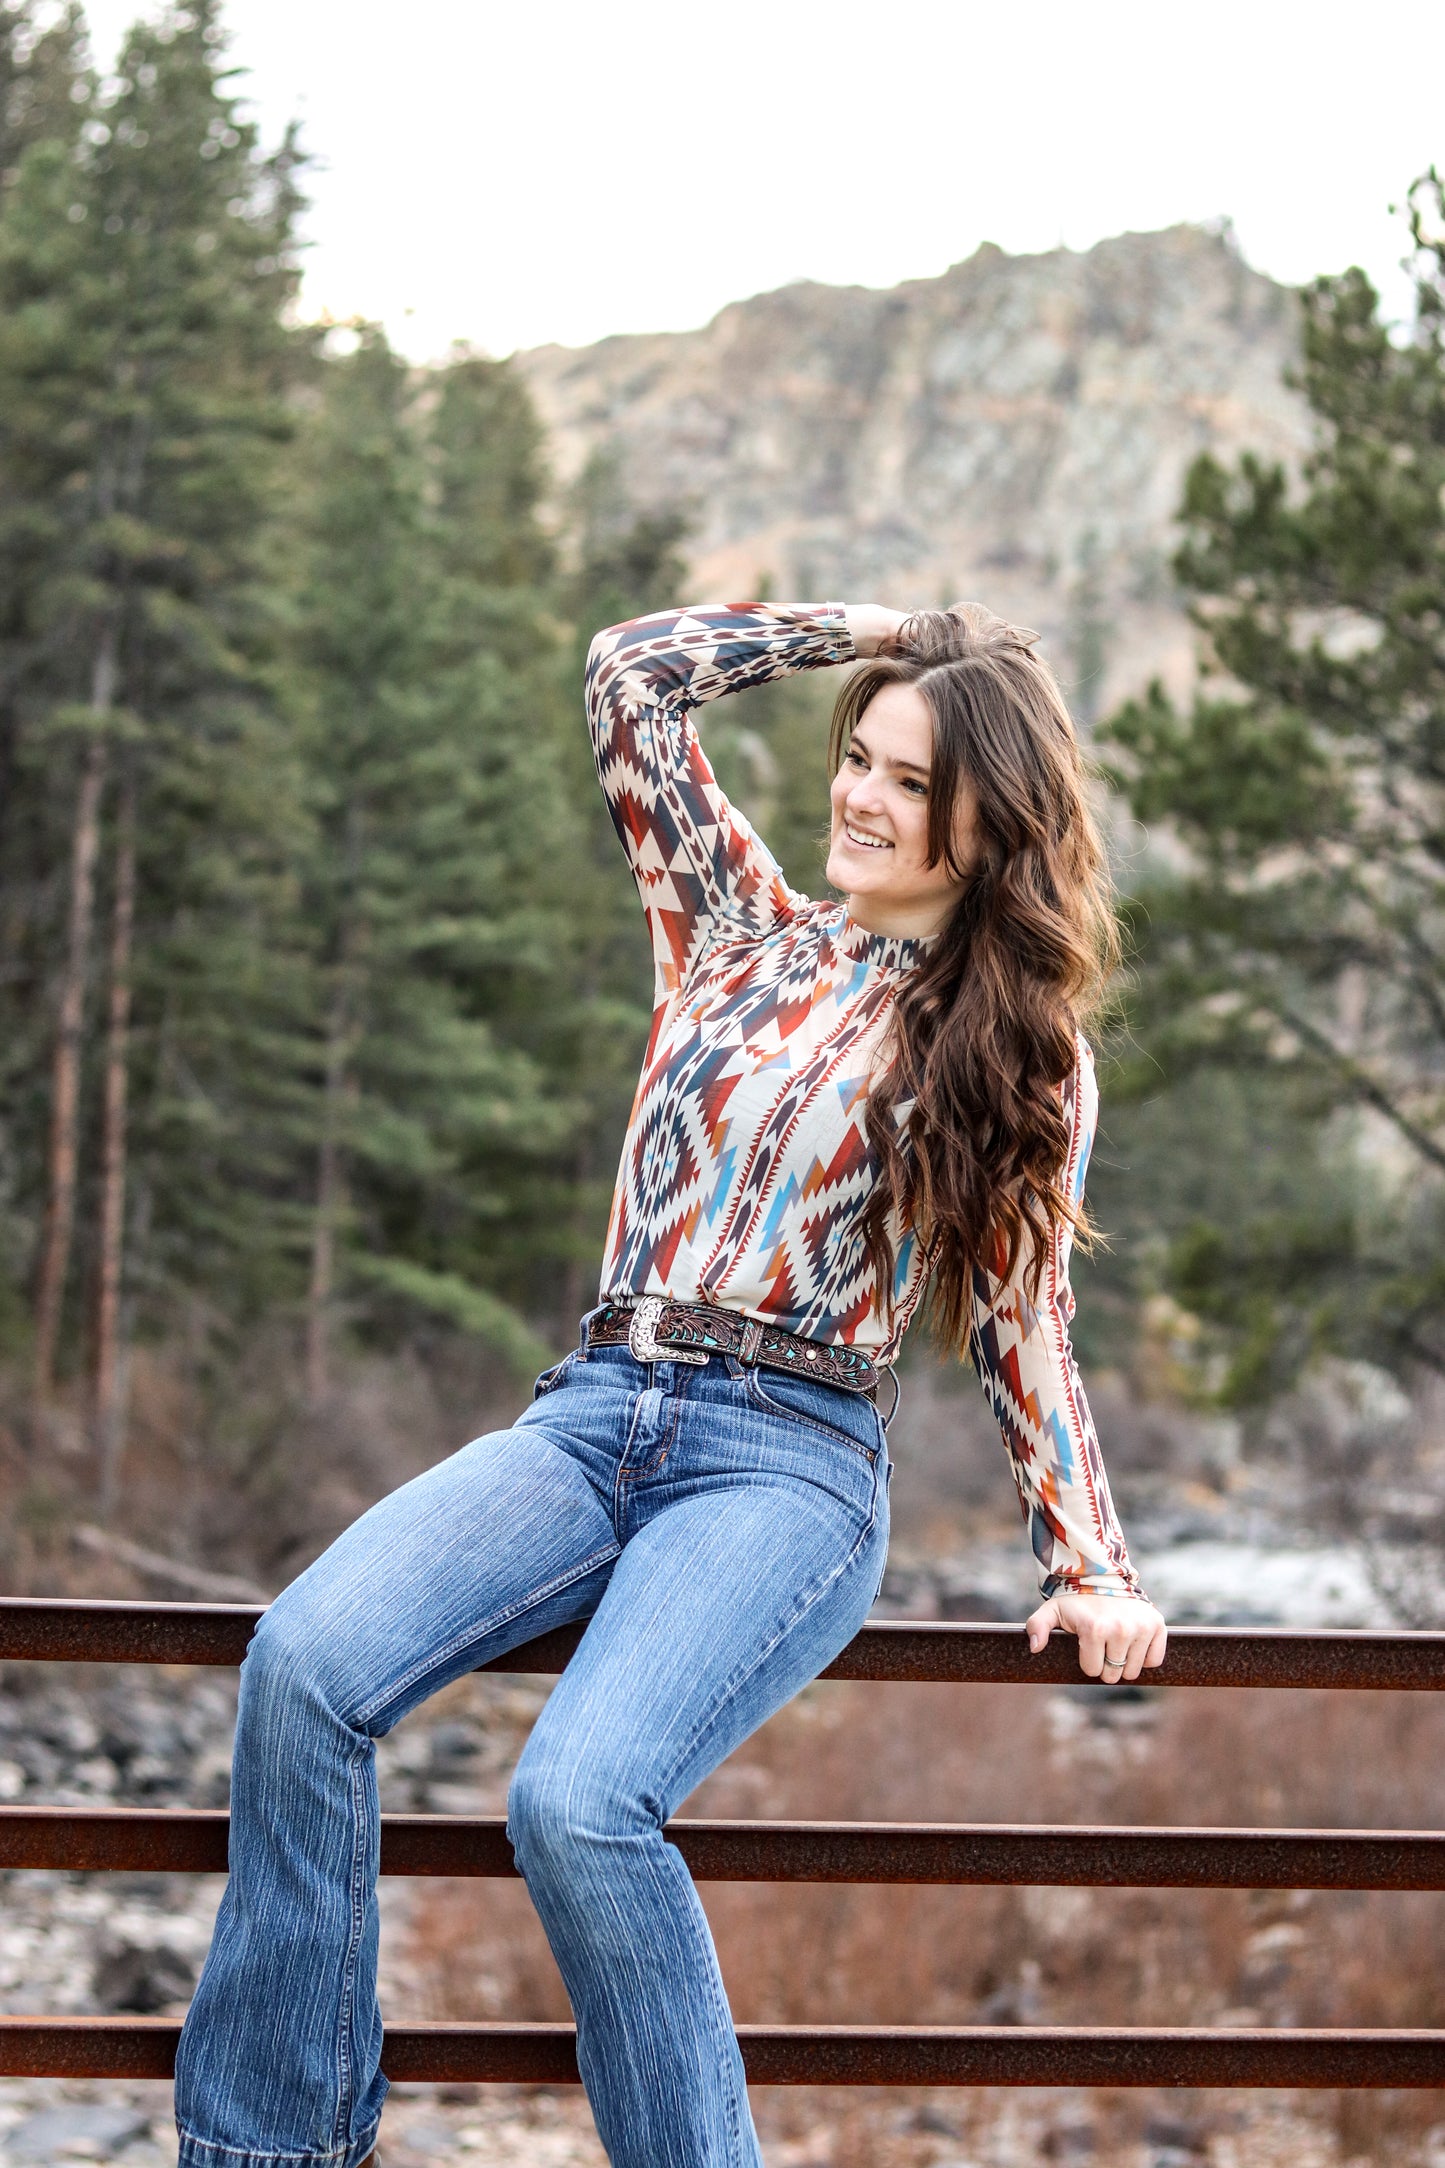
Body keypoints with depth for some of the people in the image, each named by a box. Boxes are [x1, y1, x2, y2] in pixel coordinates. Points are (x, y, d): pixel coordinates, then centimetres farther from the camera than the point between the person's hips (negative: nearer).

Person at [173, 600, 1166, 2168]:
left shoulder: (1024, 1052, 9)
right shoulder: (740, 929, 17)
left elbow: (1024, 1325, 12)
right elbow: (632, 671, 19)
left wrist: (1090, 1569, 4)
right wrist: (871, 628, 22)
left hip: (786, 1461, -4)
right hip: (594, 1412, 4)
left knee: (578, 1803, -32)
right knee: (307, 1661, -24)